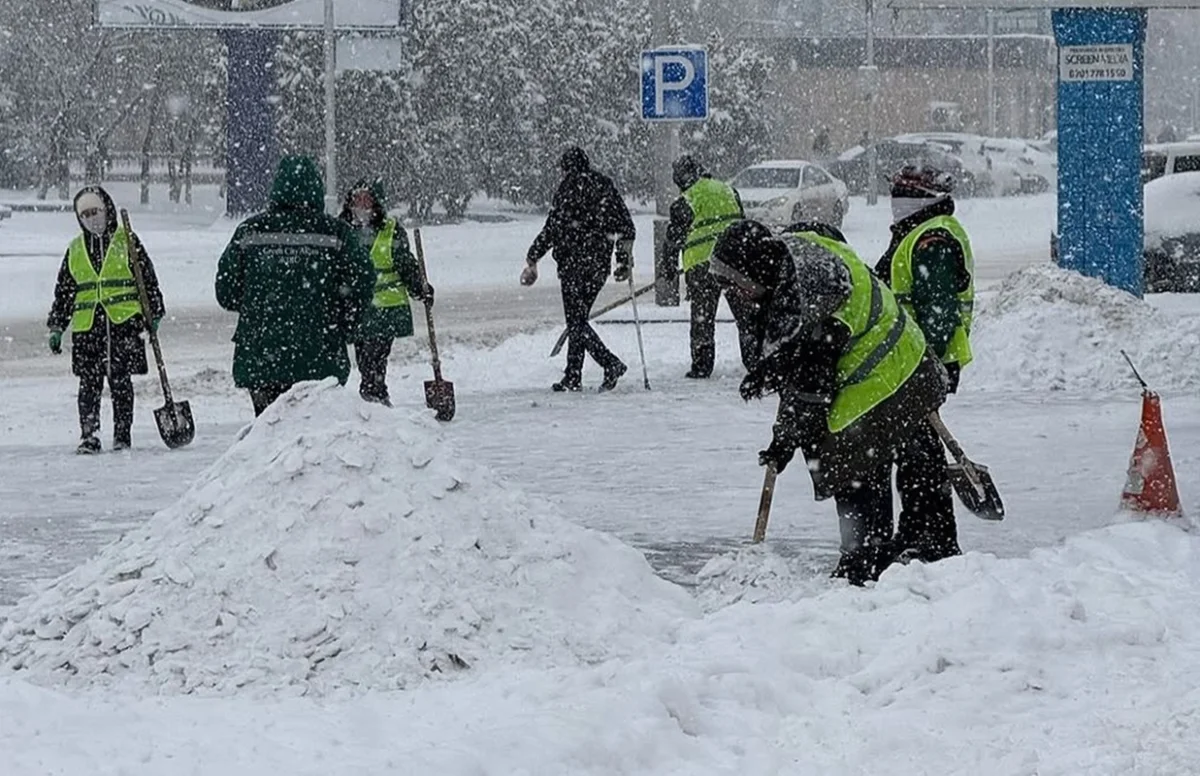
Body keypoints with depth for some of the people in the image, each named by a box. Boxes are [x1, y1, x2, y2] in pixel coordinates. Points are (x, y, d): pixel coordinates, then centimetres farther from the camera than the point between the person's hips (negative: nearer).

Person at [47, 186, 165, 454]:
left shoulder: (127, 241, 4)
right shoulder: (75, 250, 14)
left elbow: (148, 278, 6)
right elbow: (63, 291, 19)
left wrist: (154, 313, 2)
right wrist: (56, 327, 14)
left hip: (123, 322, -3)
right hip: (86, 325, 3)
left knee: (120, 382, -1)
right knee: (89, 383, -1)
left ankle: (122, 435, 6)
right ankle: (88, 436, 2)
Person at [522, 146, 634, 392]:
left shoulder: (569, 188, -9)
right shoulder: (605, 187, 11)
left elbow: (552, 229, -12)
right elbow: (626, 227, 11)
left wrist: (532, 261, -6)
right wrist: (625, 259, 20)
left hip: (574, 263, -7)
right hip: (600, 265, 7)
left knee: (576, 321, -4)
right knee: (579, 319, 15)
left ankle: (611, 363, -20)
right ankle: (573, 377, 16)